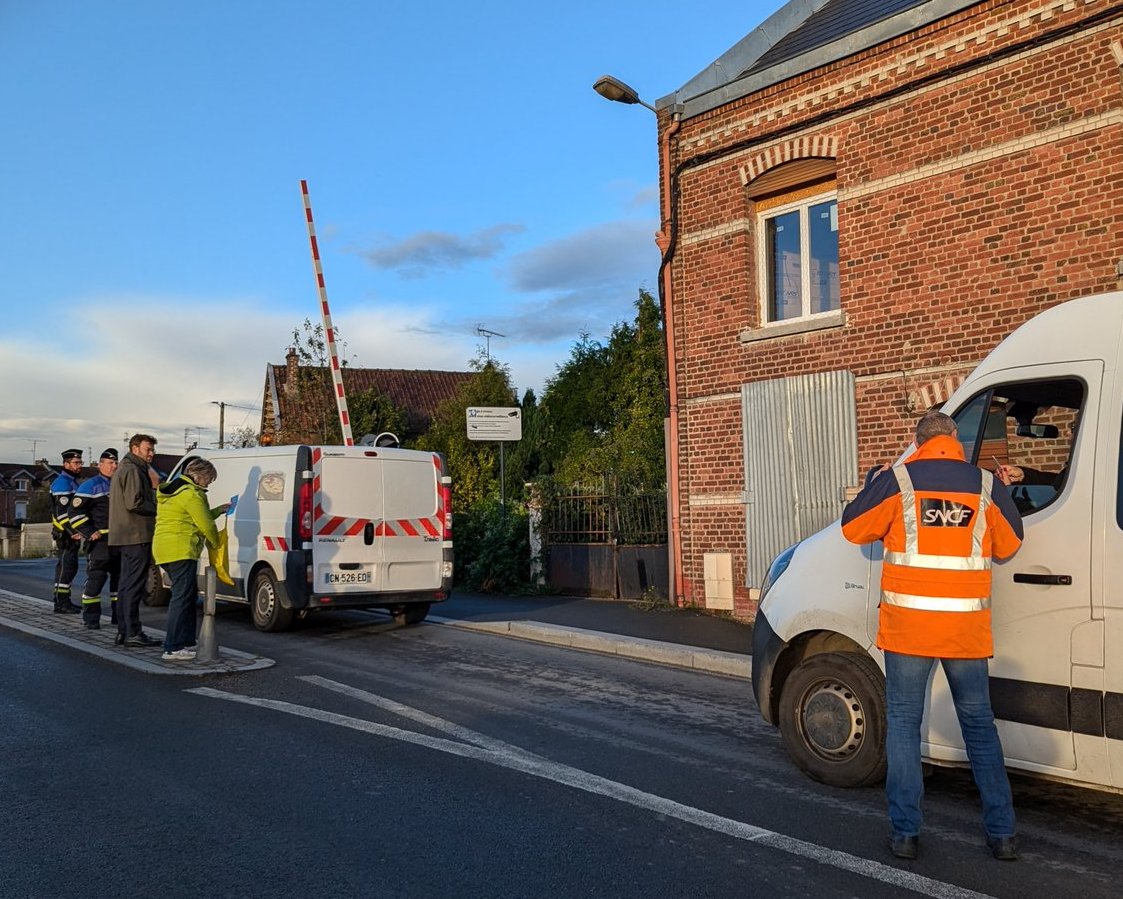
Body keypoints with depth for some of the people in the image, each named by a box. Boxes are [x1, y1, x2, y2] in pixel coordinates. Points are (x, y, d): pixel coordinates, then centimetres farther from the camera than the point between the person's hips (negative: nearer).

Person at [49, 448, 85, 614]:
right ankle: (60, 603, -7)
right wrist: (72, 531, -25)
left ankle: (64, 600, 20)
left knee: (70, 566, 13)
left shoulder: (73, 482, 18)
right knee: (65, 566, -9)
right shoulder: (62, 483, -14)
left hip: (72, 532, 10)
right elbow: (62, 512, -22)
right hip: (65, 533, -10)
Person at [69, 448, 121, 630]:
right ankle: (91, 618, -3)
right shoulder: (91, 486, -4)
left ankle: (119, 615, 18)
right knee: (96, 578, -9)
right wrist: (90, 533, -15)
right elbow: (75, 512, -8)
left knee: (120, 577, 10)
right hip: (100, 540, -7)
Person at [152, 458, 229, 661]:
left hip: (164, 549, 11)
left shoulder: (173, 490, 21)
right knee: (182, 597, -9)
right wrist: (216, 545, 6)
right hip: (181, 551, -11)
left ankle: (187, 642, 22)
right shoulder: (191, 494, -12)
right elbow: (206, 525, -10)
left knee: (188, 595, 17)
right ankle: (173, 649, -10)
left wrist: (219, 510, 27)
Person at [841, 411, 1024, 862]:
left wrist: (875, 484, 17)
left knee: (904, 723, 8)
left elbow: (853, 528, 2)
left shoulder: (897, 481, -6)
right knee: (979, 725, 15)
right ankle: (1002, 833, 20)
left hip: (908, 626, -2)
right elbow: (1009, 544, 14)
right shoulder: (986, 485, 2)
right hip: (967, 629, 2)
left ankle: (905, 832, 9)